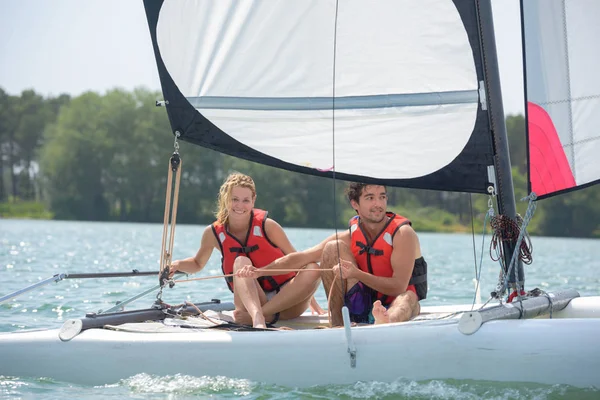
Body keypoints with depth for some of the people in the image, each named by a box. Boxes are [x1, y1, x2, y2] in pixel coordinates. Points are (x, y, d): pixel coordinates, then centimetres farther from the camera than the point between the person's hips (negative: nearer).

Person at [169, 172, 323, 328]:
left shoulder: (267, 226, -6)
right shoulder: (213, 233, 1)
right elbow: (198, 264, 19)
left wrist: (310, 298, 2)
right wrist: (178, 265, -3)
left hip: (286, 303, 0)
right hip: (252, 301, 0)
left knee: (313, 269, -28)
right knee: (241, 262, -27)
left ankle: (258, 314, -32)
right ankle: (257, 317, -52)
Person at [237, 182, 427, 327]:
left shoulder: (403, 233, -15)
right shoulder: (348, 237, -2)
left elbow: (399, 286, -25)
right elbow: (301, 257, -4)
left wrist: (357, 274, -34)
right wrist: (260, 271, -17)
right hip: (362, 307, 4)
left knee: (408, 297, -40)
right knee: (333, 248, -12)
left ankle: (387, 322, -77)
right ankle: (336, 325, -22)